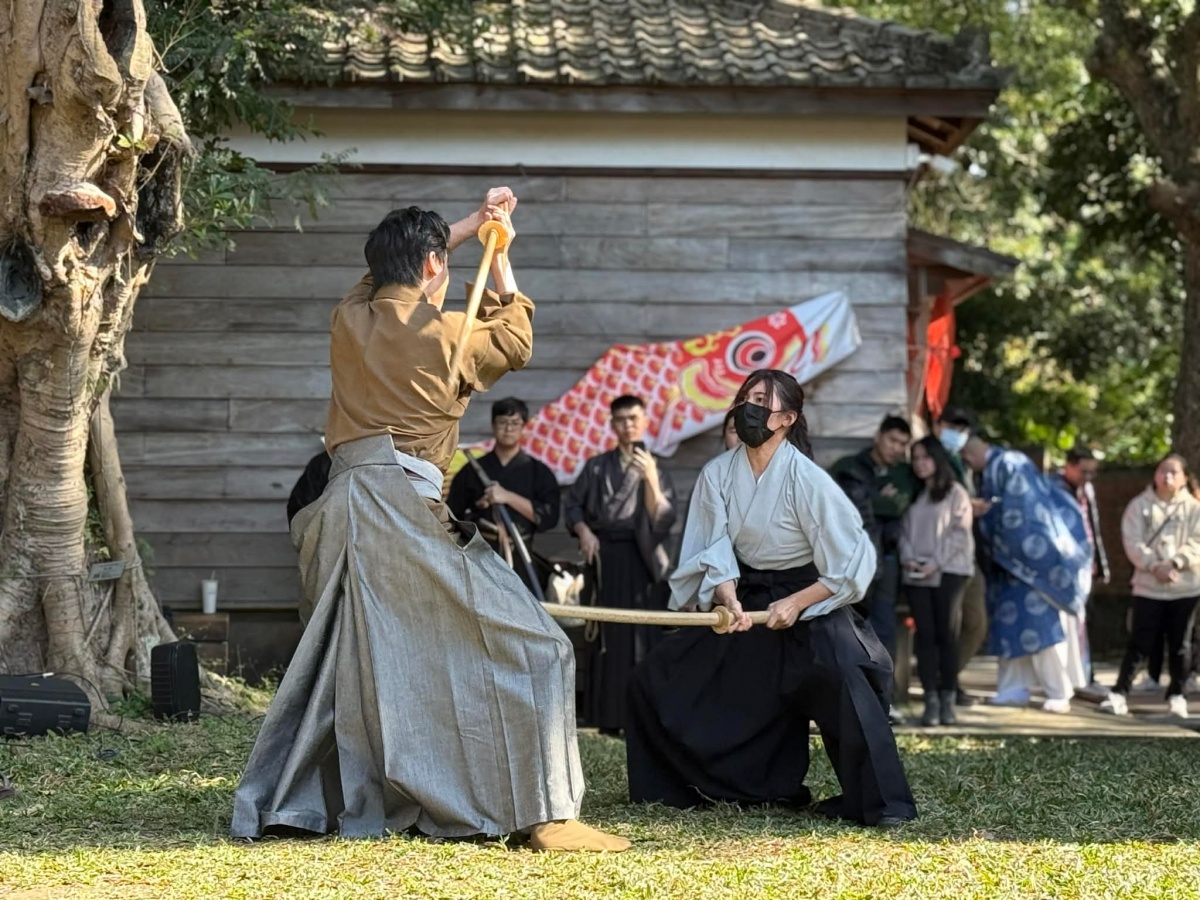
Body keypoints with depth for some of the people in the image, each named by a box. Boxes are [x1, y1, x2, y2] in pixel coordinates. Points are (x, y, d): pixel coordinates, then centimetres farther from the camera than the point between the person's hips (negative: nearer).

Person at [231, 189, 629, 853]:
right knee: (531, 650, -1)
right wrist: (500, 259, 25)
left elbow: (393, 272, 32)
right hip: (409, 505, -6)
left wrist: (471, 224, 36)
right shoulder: (445, 334, -3)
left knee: (333, 658, 21)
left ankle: (274, 805, 22)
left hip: (343, 507, 6)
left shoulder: (349, 318, 11)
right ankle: (546, 815, -8)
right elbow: (516, 342, 18)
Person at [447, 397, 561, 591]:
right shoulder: (472, 471, 11)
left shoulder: (538, 472, 9)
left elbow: (548, 517, -3)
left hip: (519, 561, 0)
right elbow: (453, 517, 13)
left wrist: (509, 497, -11)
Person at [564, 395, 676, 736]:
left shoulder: (655, 470, 8)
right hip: (605, 557, 1)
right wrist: (583, 531, -4)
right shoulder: (596, 467, 11)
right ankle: (609, 717, 1)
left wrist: (651, 480, -17)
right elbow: (574, 504, 14)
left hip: (642, 560, -1)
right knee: (608, 636, -2)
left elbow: (663, 520, -5)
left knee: (642, 635, -7)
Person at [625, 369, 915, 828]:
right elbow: (714, 553, -6)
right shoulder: (718, 474, -4)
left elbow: (853, 563, -16)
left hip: (809, 602, -6)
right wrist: (727, 596, -26)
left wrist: (796, 604, -21)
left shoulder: (806, 479, -18)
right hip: (745, 599, 6)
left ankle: (882, 803, -27)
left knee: (841, 683, -33)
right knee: (657, 679, 3)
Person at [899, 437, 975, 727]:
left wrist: (936, 563, -13)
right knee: (925, 635, -2)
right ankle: (931, 700, -3)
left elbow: (959, 533, -5)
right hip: (916, 573, 4)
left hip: (947, 572, -4)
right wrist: (908, 557, -7)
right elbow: (905, 529, 12)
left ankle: (948, 701, -1)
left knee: (945, 634, -5)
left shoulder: (955, 493, 2)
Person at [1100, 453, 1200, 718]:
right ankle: (1119, 693, -3)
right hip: (1148, 585, -1)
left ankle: (1177, 695, 19)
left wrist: (1175, 563, -21)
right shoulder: (1140, 505, 2)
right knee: (1140, 642, -4)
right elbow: (1133, 542, -7)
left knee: (1179, 644, 8)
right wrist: (1154, 565, -20)